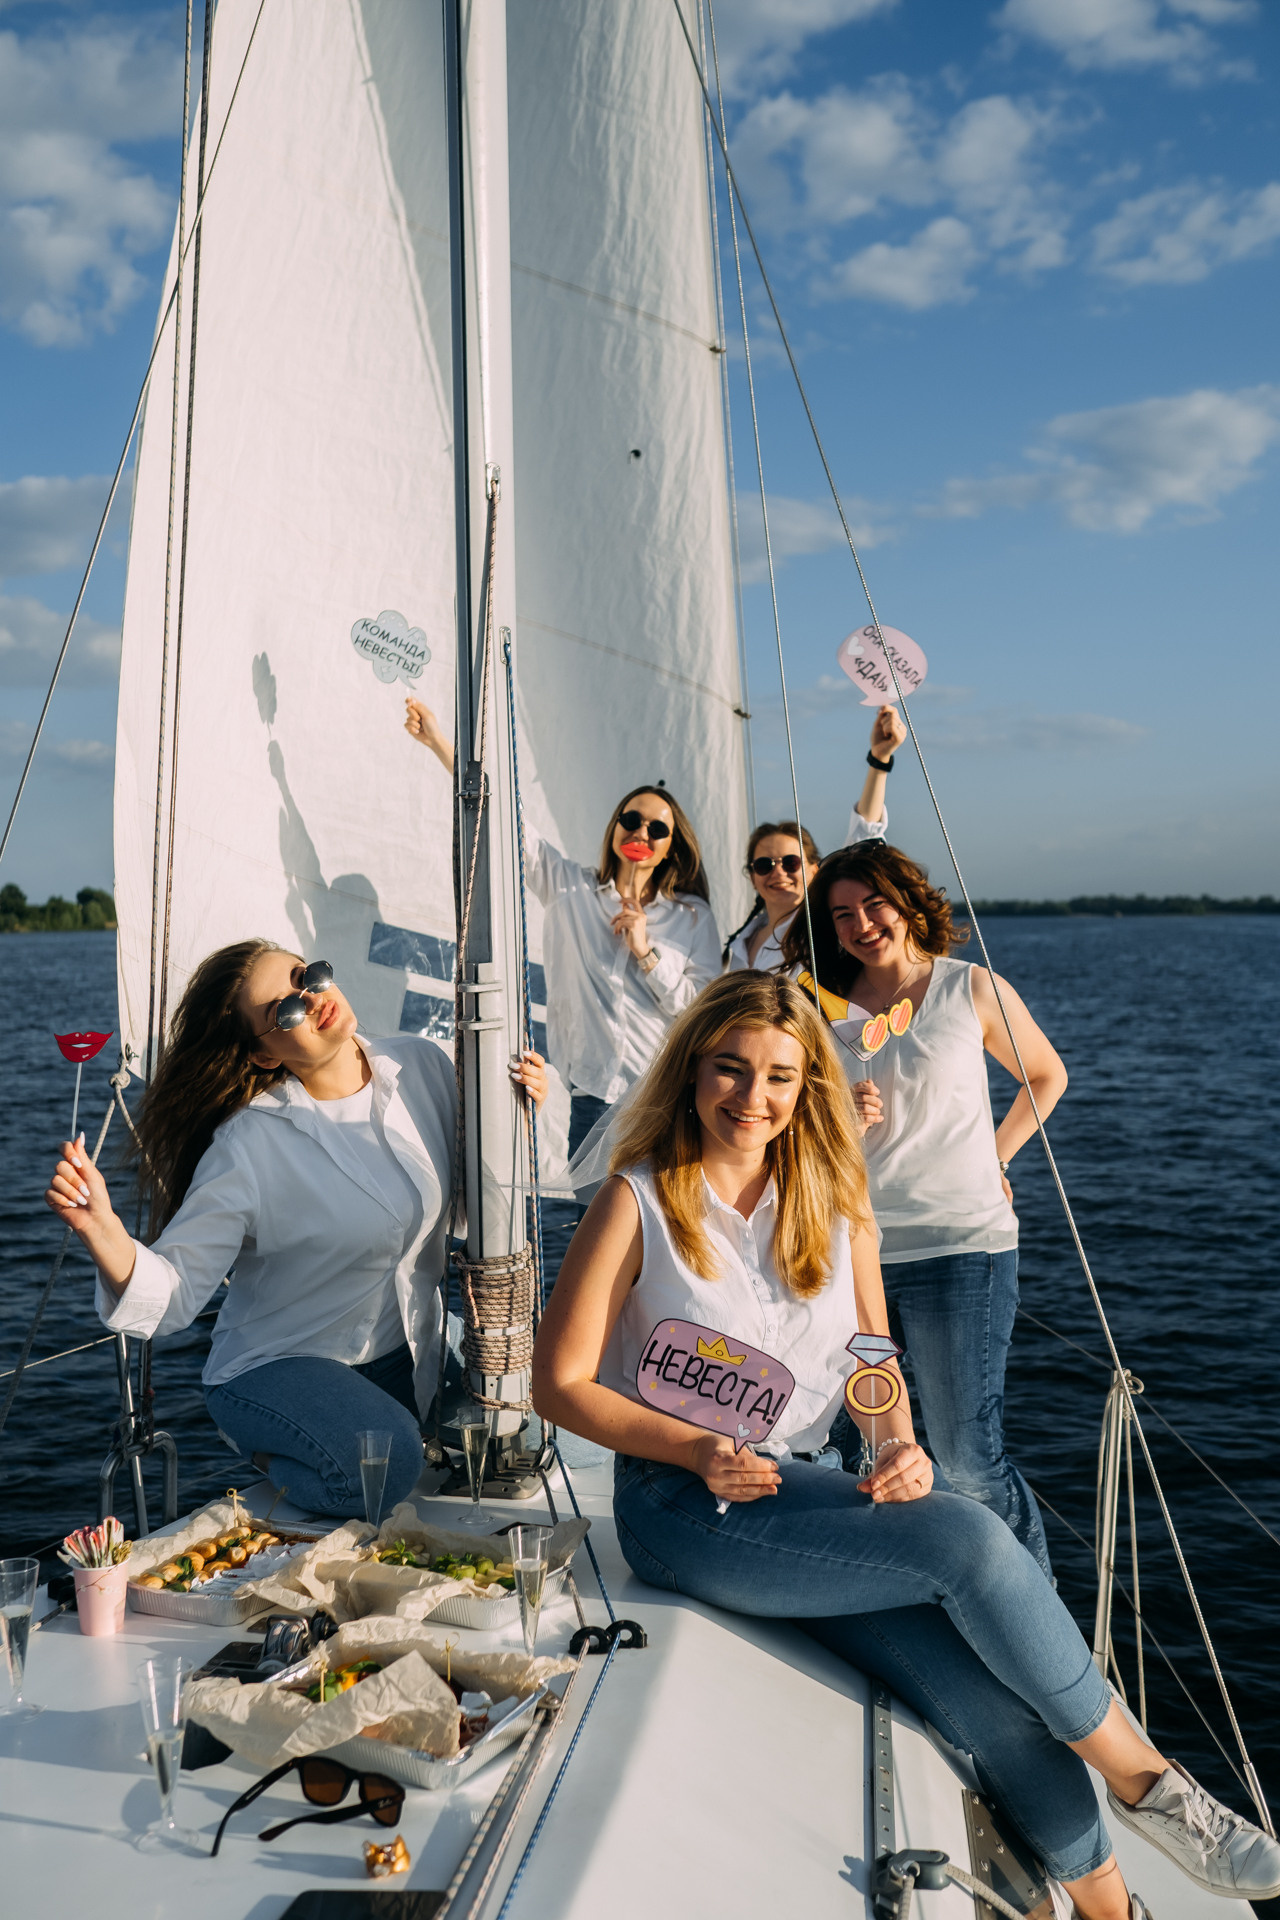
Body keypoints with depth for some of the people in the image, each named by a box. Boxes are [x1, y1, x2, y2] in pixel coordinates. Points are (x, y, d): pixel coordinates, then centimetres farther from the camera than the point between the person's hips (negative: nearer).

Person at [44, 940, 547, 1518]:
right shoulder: (247, 1146, -21)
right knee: (382, 1468, -28)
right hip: (279, 1365, -7)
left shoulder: (422, 1065, -5)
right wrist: (101, 1228, -41)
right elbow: (172, 1292, -23)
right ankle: (273, 1453, 4)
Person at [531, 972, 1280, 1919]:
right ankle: (1145, 1780, -6)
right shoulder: (638, 1202, -7)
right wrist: (700, 1452, -18)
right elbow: (560, 1385, -7)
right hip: (679, 1505, -5)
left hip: (801, 1485, 5)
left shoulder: (835, 1199, 7)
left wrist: (898, 1447, -7)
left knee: (993, 1703, -16)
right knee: (965, 1538, -25)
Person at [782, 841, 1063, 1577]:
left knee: (969, 1464, -3)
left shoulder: (973, 990, 4)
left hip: (963, 1246, -3)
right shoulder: (823, 1008, 8)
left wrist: (995, 1158, 9)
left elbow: (1048, 1077, 19)